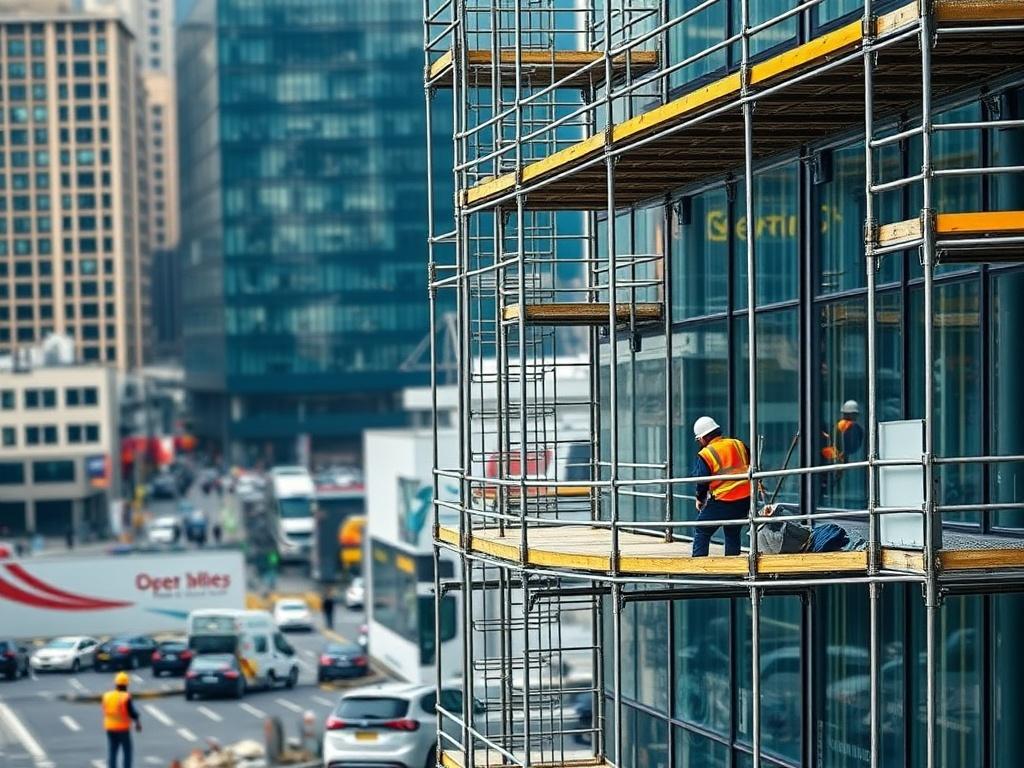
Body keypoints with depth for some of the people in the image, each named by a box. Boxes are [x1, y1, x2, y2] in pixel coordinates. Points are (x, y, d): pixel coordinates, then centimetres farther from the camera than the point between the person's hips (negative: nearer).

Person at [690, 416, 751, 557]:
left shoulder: (706, 454, -8)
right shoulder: (739, 445, 8)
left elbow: (701, 480, -6)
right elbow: (752, 466, 17)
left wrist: (700, 499, 12)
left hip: (722, 502, -6)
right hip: (745, 499, 6)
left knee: (701, 532, 7)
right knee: (733, 534, 19)